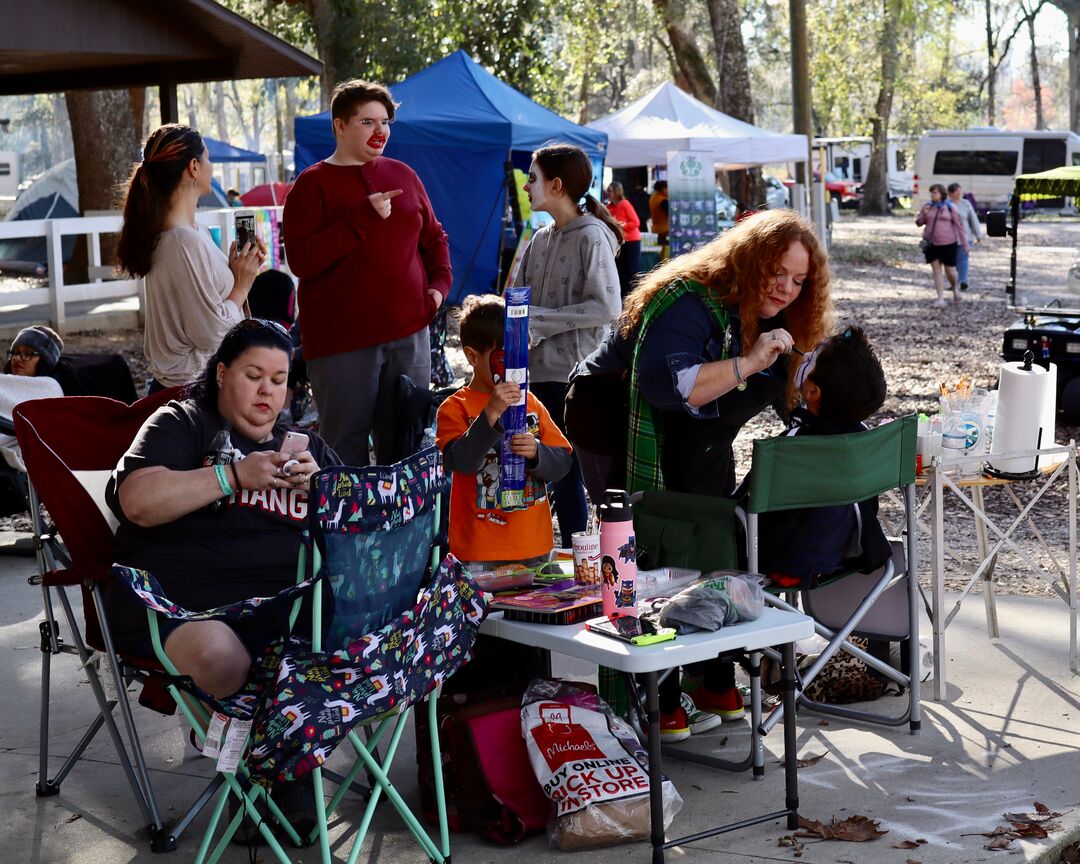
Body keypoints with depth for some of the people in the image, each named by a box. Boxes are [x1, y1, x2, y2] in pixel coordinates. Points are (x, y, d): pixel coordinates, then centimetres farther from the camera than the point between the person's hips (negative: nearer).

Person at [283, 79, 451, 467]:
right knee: (347, 449, -1)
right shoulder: (313, 185, -2)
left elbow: (434, 238, 24)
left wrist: (439, 283, 5)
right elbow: (301, 260, -14)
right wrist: (362, 217, -18)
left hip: (408, 333, 5)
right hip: (342, 343, -5)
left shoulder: (403, 175, 13)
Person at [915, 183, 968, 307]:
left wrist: (964, 243, -2)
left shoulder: (950, 207, -3)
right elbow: (919, 222, 10)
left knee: (950, 271, 2)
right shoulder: (927, 206, 5)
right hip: (932, 243, 3)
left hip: (948, 243, -3)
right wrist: (924, 214, -12)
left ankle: (955, 288, 34)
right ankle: (940, 299, 2)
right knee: (937, 271, 1)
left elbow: (959, 225, -1)